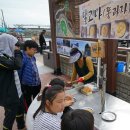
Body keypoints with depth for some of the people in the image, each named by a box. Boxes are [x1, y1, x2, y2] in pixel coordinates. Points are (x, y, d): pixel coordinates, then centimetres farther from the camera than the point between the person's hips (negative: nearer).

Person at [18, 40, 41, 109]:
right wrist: (21, 83, -7)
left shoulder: (33, 57, 0)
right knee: (28, 102, 17)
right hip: (27, 86, -7)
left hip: (37, 84, 7)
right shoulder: (22, 58, -22)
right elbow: (19, 72, -17)